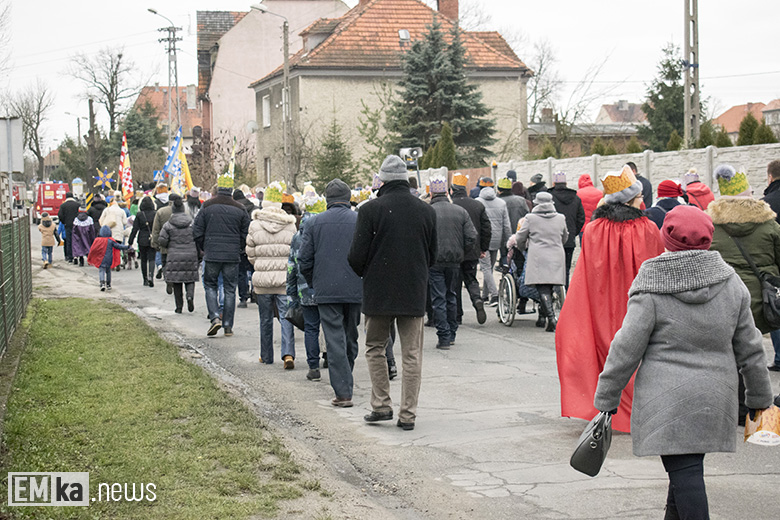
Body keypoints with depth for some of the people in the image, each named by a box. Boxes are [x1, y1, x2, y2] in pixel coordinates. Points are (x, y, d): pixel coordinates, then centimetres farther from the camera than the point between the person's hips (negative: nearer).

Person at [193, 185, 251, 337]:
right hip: (232, 256, 1)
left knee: (210, 285, 13)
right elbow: (246, 235, 2)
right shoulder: (240, 209, 1)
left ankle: (215, 318, -5)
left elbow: (197, 232, 0)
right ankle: (228, 326, 8)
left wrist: (204, 249, 14)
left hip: (211, 255, -1)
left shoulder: (206, 207, -1)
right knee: (230, 290, 7)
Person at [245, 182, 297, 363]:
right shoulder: (290, 225, -2)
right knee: (286, 316, -1)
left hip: (262, 278, 0)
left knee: (265, 319, 12)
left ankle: (266, 356, 22)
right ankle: (288, 354, -18)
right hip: (285, 279, 0)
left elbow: (251, 254, 2)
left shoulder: (255, 226, -4)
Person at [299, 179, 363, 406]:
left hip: (326, 291, -1)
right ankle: (345, 383, 30)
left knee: (335, 340, -2)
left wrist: (313, 284, 16)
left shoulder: (316, 222, 0)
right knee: (351, 338, 17)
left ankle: (343, 392, -8)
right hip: (356, 291, 1)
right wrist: (365, 282, 12)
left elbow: (305, 260, 1)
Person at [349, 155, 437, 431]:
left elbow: (357, 256, -9)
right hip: (415, 294, 2)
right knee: (411, 354, 7)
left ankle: (381, 405, 11)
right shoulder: (427, 211, 2)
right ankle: (408, 414, 7)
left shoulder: (371, 209, -10)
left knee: (375, 348, 15)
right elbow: (432, 255, 10)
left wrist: (366, 274, 12)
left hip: (379, 292, -2)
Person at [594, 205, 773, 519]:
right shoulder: (731, 283, 3)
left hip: (666, 400, -4)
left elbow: (626, 349, -8)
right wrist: (760, 396, 21)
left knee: (684, 472, -5)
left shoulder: (650, 288, -9)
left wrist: (606, 398, 1)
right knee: (688, 468, 18)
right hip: (715, 398, 4)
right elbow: (749, 348, 10)